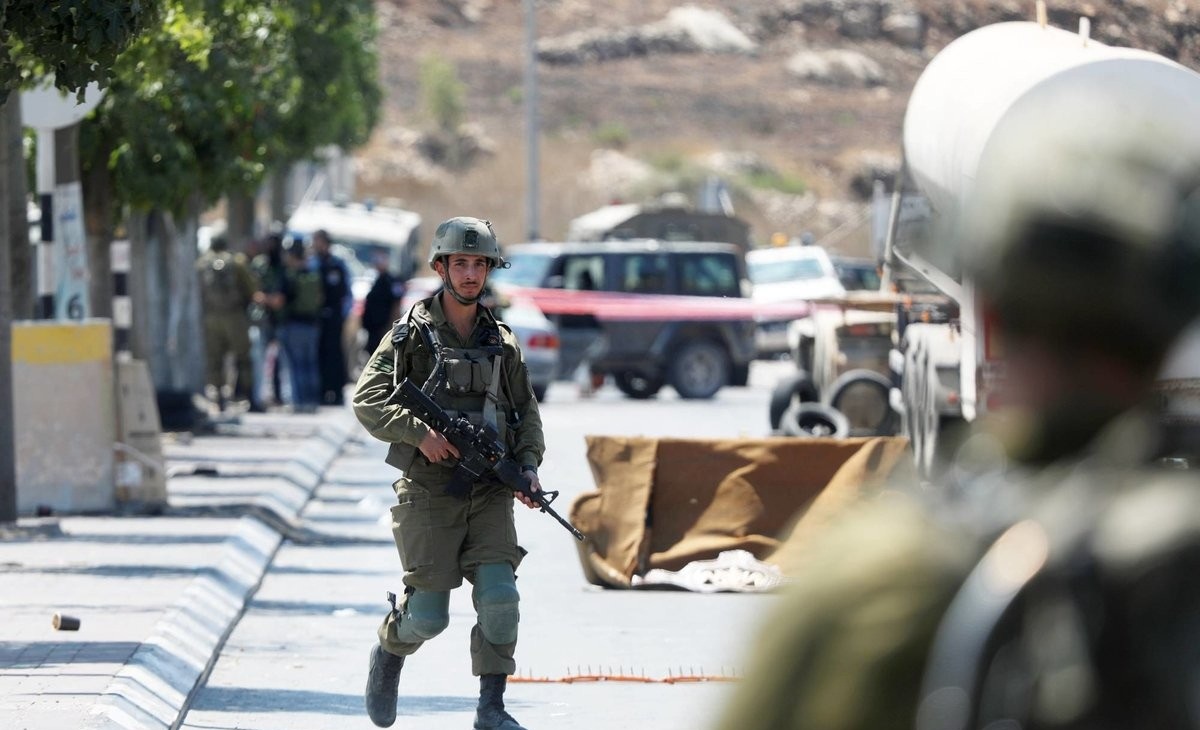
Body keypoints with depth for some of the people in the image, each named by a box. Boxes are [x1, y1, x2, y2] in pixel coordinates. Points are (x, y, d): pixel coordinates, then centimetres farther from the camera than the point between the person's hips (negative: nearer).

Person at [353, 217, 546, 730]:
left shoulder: (501, 341, 11)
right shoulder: (412, 334, -2)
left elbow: (527, 413, 17)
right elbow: (367, 400, -7)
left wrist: (528, 466, 0)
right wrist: (419, 432, -20)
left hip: (490, 494, 3)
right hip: (429, 493, -3)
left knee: (500, 596, -13)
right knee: (428, 615, -4)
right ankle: (388, 654, 30)